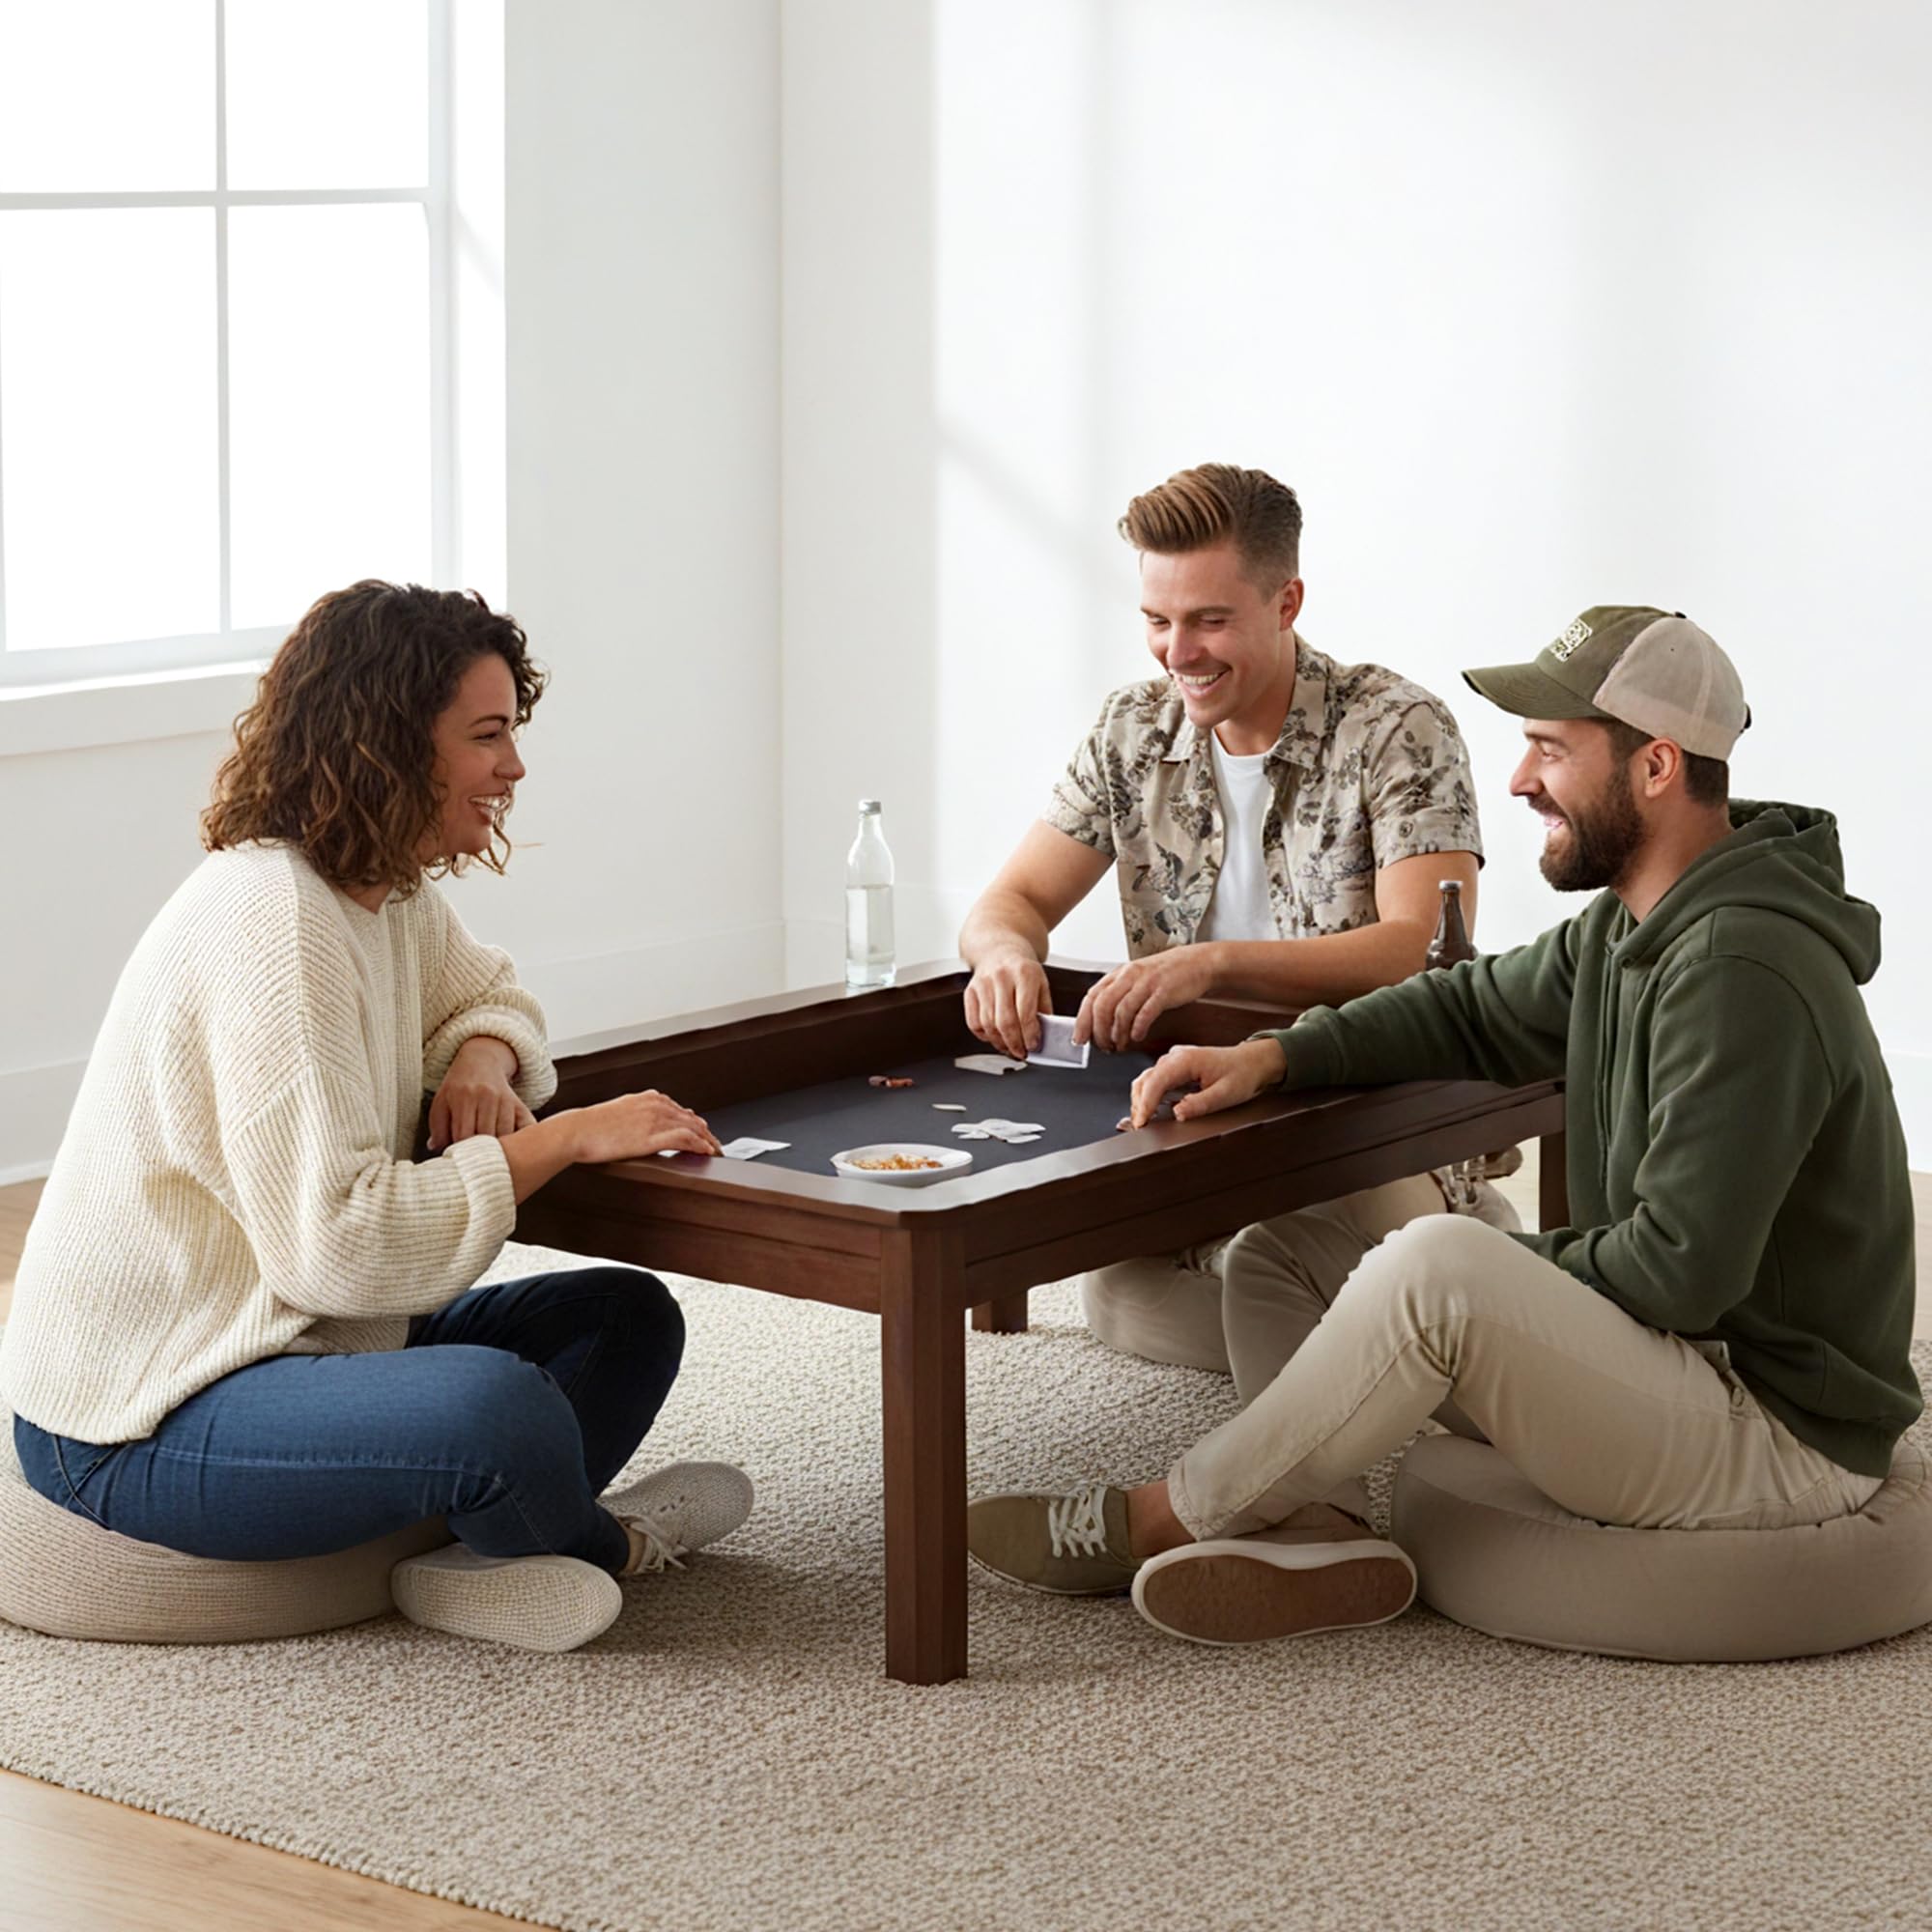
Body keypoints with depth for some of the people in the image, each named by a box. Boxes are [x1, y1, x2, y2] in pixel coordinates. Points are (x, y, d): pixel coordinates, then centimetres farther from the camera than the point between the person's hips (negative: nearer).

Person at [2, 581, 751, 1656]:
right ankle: (598, 1541, -2)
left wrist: (483, 1057, 2)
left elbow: (483, 989, 28)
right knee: (499, 1406, -34)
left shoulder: (391, 892, 7)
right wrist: (565, 1137, -23)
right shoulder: (270, 923, -23)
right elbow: (337, 1240, -29)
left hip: (295, 1343, 11)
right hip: (134, 1427, -10)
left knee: (631, 1319, 6)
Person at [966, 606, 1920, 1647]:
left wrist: (1489, 1275, -12)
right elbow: (1476, 1010, 19)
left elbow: (1681, 1267, -26)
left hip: (1780, 1434, -10)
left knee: (1436, 1267, -33)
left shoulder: (1742, 974, -24)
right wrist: (1273, 1054, 3)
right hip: (1686, 1368, 11)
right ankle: (1319, 1538, -16)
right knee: (1268, 1262, 9)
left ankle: (1153, 1522, -16)